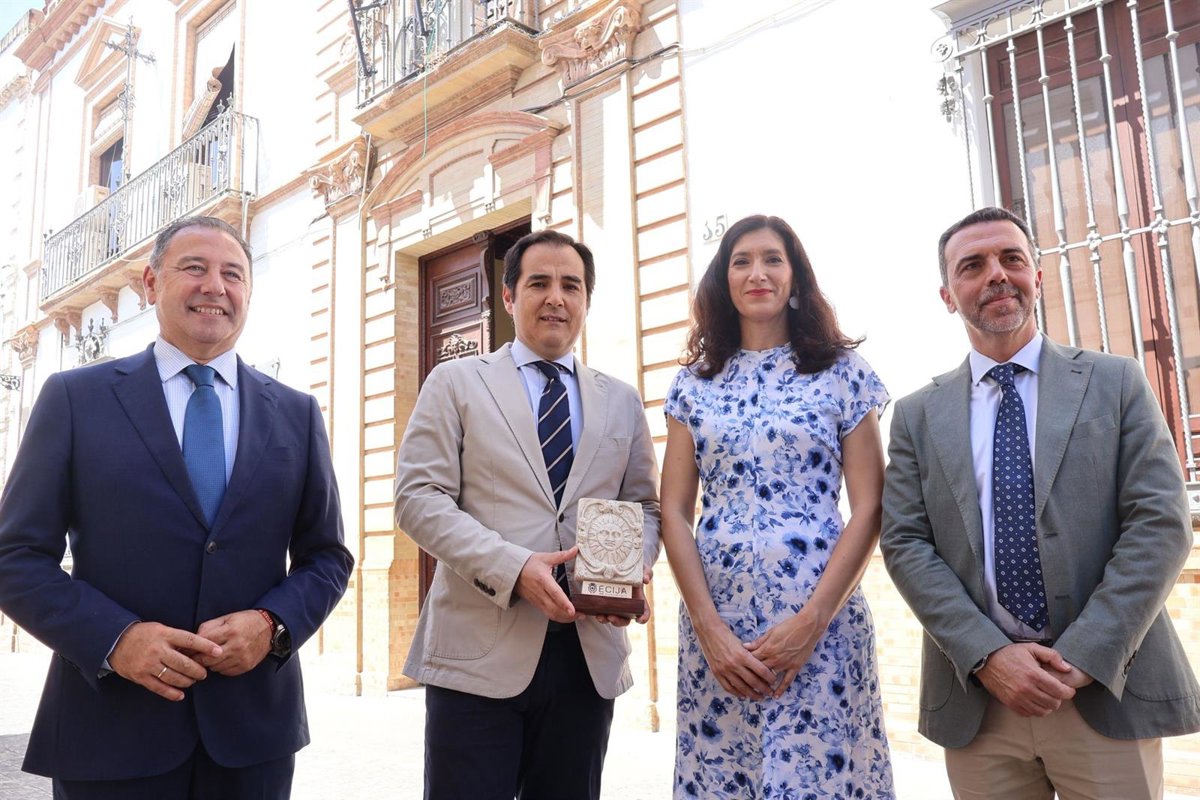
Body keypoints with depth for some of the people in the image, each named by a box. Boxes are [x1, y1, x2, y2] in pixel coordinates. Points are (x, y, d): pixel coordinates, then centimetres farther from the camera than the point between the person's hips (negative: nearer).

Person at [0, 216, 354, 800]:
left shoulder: (297, 414, 6)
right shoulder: (75, 397, 1)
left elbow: (326, 558, 8)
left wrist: (273, 624, -11)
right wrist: (114, 638, -15)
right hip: (110, 727, -1)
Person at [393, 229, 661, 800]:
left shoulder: (621, 402, 14)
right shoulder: (455, 383, 4)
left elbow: (644, 506, 15)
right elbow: (419, 496, -5)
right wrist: (512, 567, -18)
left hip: (590, 654, 3)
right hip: (480, 652, -3)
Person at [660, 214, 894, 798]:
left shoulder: (842, 371, 2)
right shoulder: (694, 381, 7)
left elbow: (868, 510, -2)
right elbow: (674, 512, 3)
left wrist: (809, 623, -11)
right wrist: (709, 627, -7)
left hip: (820, 617, -2)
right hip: (714, 618, 2)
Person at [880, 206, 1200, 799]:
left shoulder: (1115, 383, 4)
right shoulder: (918, 415, 6)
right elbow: (904, 544, -1)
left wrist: (1084, 656, -13)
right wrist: (988, 655, -13)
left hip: (1107, 692, 0)